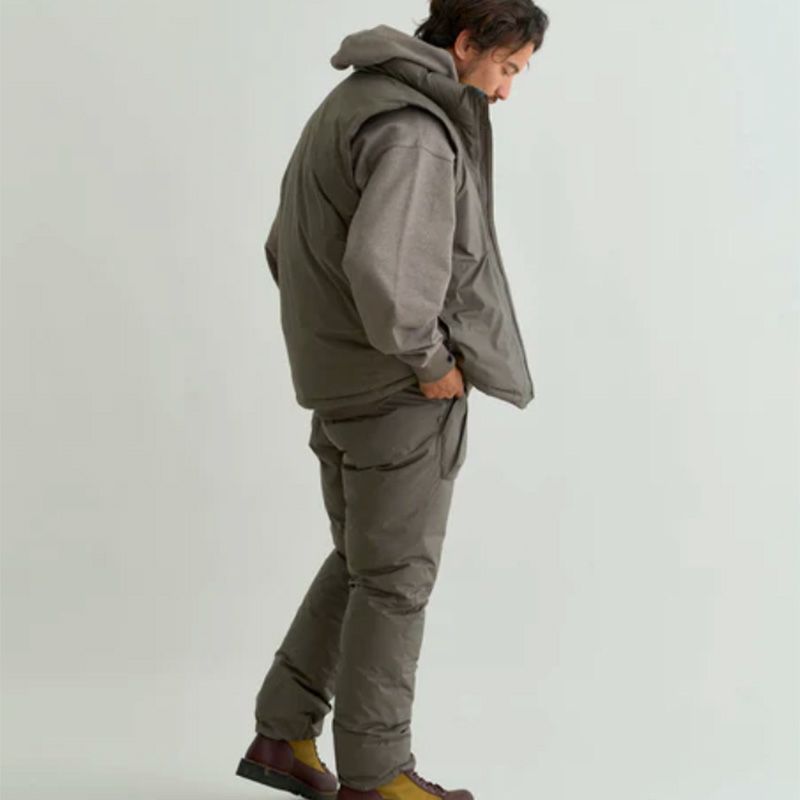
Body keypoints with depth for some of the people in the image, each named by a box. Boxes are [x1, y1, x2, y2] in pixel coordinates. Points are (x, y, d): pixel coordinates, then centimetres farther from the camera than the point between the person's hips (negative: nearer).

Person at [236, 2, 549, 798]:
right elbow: (380, 266, -35)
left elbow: (289, 247, 19)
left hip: (345, 383, 9)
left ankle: (283, 734, 24)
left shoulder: (350, 105, 12)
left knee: (360, 562, 19)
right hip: (400, 391, -9)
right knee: (396, 580, 3)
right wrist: (428, 358, -19)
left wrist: (342, 339, 14)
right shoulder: (414, 130, -20)